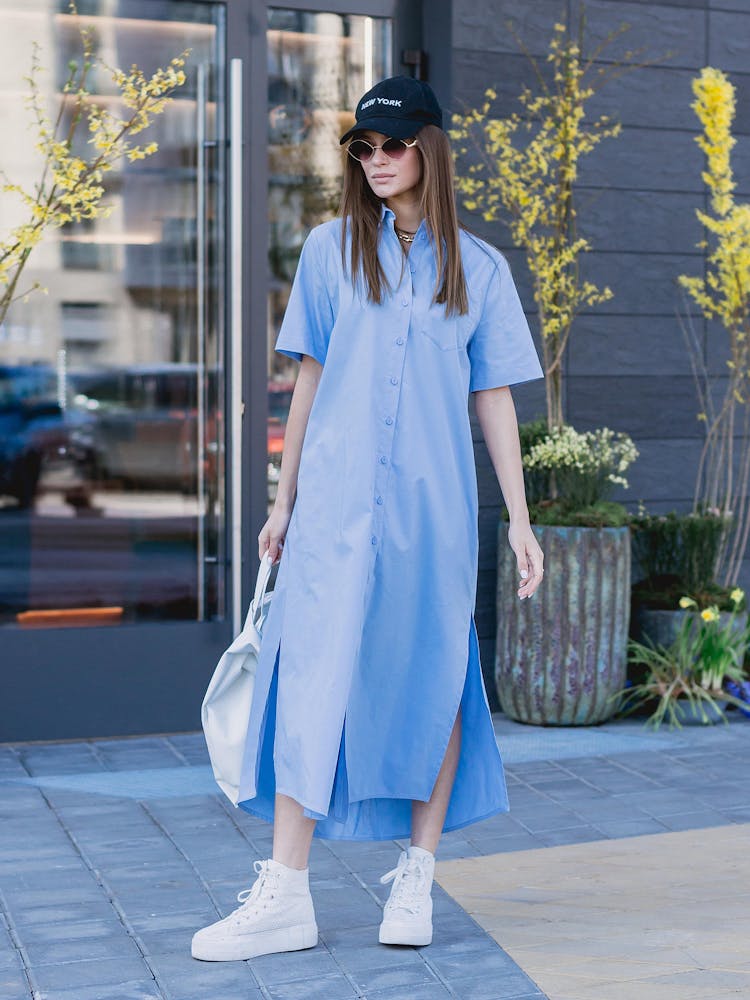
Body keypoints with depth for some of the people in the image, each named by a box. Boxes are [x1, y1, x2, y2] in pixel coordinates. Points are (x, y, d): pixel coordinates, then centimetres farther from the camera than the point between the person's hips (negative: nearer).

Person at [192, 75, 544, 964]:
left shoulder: (478, 268, 7)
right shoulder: (330, 249, 8)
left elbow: (494, 398, 8)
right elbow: (310, 378, 11)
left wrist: (520, 519, 4)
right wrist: (284, 500, 10)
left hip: (436, 506, 1)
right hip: (337, 499, 0)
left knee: (431, 678, 4)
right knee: (314, 674, -6)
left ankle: (416, 875, 17)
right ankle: (285, 896, -5)